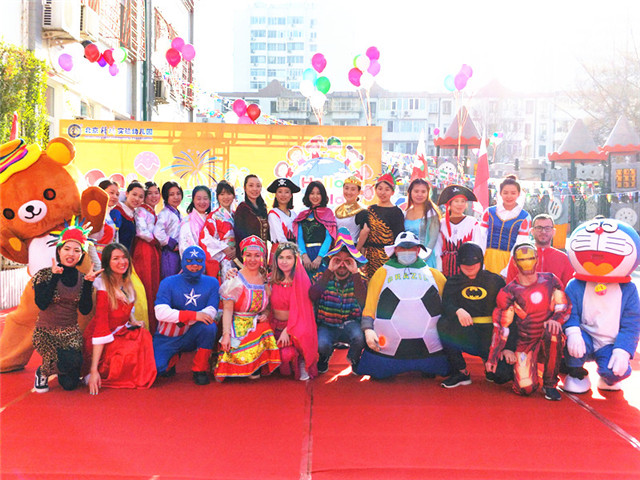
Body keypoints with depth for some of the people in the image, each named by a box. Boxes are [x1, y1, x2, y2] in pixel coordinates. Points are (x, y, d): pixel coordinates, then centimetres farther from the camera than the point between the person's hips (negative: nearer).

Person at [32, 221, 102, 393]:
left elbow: (85, 310, -7)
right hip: (45, 333, -3)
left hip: (71, 334, 3)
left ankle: (58, 368, 29)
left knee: (70, 384, -7)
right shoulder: (45, 274, -6)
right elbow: (42, 304, -20)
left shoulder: (82, 279, 2)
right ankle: (42, 372, 4)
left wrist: (88, 282, -15)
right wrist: (55, 275, -18)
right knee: (70, 362, -30)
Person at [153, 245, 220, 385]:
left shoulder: (212, 283, -1)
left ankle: (200, 369, -11)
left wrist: (184, 320, -26)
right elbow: (161, 312, -19)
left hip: (191, 336, 0)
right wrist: (194, 315, -28)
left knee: (210, 326, -31)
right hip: (167, 338, 0)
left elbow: (211, 312, -10)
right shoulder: (169, 283, -6)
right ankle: (173, 358, 18)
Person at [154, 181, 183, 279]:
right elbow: (158, 232, -24)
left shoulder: (178, 214, 17)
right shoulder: (165, 213, -9)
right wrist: (172, 244, -15)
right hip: (169, 254, -8)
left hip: (179, 254, 8)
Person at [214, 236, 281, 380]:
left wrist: (265, 314, -2)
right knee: (242, 356, -28)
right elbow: (227, 309, -9)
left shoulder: (265, 280, 9)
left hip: (258, 324, 5)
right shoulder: (235, 280, -5)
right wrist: (226, 334, -20)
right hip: (237, 324, -4)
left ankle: (255, 368, 4)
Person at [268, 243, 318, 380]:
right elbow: (269, 304, 13)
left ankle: (301, 362, 4)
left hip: (295, 326, -3)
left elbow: (300, 309, -10)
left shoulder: (301, 280, -8)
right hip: (276, 326, 3)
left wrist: (287, 331, -18)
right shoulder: (273, 279, 4)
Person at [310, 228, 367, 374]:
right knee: (321, 344, -30)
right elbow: (313, 296, -23)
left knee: (359, 336, -32)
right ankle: (325, 357, 12)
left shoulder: (360, 280, 0)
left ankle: (354, 359, 6)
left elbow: (363, 302, -20)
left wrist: (355, 273, -22)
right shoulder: (321, 277, 0)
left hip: (350, 324, 0)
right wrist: (329, 270, -23)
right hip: (326, 326, 0)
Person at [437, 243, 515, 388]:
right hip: (465, 336, 1)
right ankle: (461, 372, -13)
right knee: (444, 323, -29)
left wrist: (509, 347, -12)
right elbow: (446, 305, -11)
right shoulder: (453, 282, 7)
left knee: (501, 376, -24)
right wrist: (458, 311, -36)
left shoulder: (496, 281, 2)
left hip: (491, 336, -1)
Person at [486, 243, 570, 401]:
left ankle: (550, 384, -16)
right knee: (525, 389, -17)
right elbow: (501, 327, -3)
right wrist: (493, 357, -6)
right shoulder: (509, 292, -5)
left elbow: (564, 305, 4)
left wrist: (556, 319, -19)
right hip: (526, 343, -1)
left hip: (550, 340, 1)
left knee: (552, 332, -37)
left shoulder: (550, 280, 1)